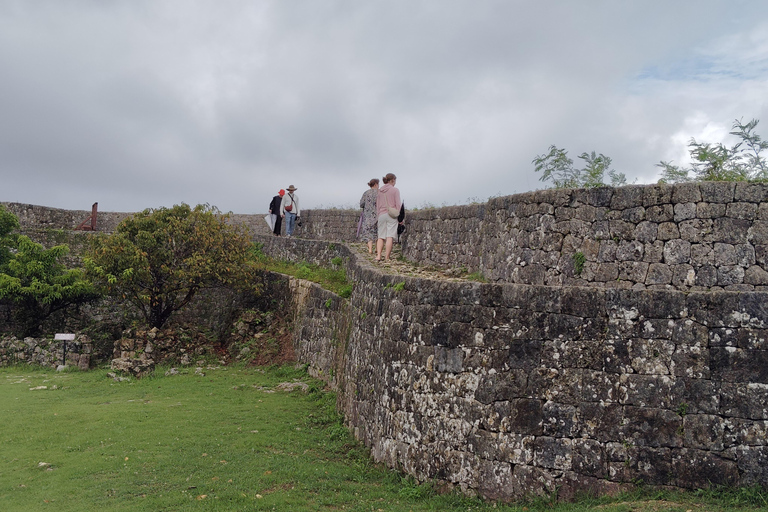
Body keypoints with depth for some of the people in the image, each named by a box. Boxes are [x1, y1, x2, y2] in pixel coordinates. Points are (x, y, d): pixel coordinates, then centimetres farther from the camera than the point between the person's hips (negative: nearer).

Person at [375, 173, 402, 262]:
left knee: (381, 236, 8)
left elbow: (377, 205, 14)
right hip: (392, 215, -4)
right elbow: (397, 204, -5)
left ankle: (378, 255, -5)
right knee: (389, 237, -5)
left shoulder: (379, 191, 11)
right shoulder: (395, 190, -2)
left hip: (381, 215, 4)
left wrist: (378, 216, 21)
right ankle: (387, 257, -7)